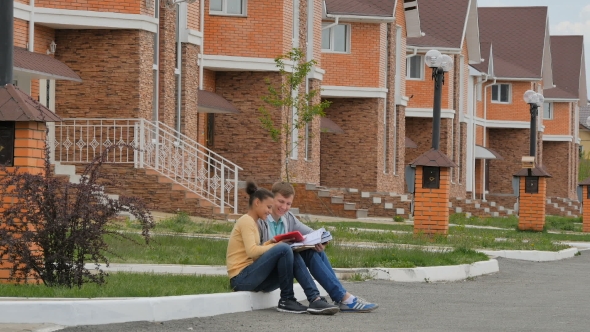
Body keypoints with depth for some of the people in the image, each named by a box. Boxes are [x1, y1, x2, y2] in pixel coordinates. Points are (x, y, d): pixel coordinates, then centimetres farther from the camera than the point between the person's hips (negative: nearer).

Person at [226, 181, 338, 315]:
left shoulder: (251, 222, 22)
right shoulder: (246, 221, -7)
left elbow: (255, 253, 12)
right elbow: (251, 251, -20)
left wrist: (268, 244, -3)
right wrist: (275, 246, -9)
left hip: (249, 277, 9)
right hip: (241, 278, -9)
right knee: (284, 249, -24)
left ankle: (315, 300, -17)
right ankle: (286, 301, -17)